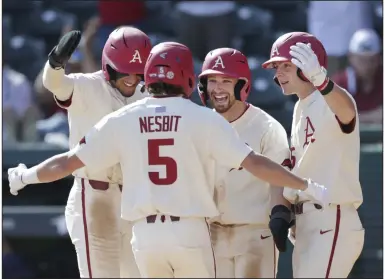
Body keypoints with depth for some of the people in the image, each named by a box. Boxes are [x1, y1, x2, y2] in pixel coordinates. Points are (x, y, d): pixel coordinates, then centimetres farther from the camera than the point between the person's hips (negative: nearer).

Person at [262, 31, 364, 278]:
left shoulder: (331, 102, -12)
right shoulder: (301, 108, 16)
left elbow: (346, 109, -38)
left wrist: (320, 80, -57)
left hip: (332, 223, -10)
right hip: (306, 225, 10)